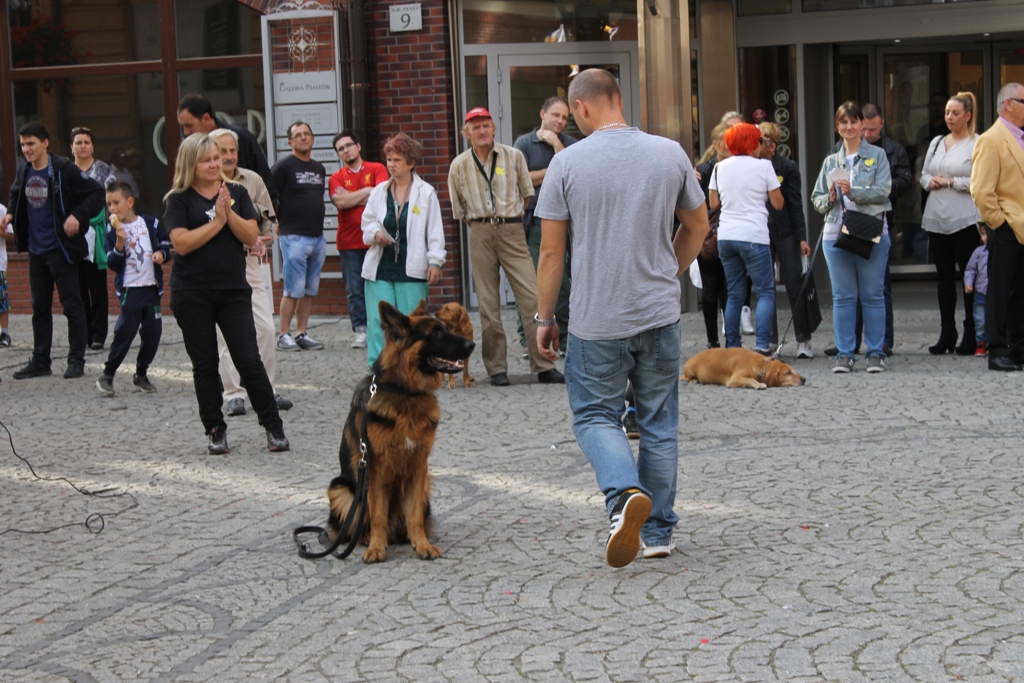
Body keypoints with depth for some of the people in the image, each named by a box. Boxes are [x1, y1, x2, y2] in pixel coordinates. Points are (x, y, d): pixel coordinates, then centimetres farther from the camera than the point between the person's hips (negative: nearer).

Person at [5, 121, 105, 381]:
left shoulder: (64, 170, -14)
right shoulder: (24, 173, 5)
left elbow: (97, 193, -14)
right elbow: (16, 196, 25)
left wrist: (78, 216, -24)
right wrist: (11, 214, 7)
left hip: (61, 249, -7)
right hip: (36, 250, 7)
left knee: (71, 304, 0)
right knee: (39, 307, 11)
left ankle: (76, 360, 7)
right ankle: (40, 361, 18)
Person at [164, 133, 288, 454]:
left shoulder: (236, 192, 8)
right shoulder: (179, 199, 0)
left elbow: (251, 236, -1)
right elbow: (181, 243, -12)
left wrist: (228, 212, -14)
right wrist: (216, 221, -13)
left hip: (234, 290, 1)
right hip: (192, 293, -1)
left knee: (249, 359, -4)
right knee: (204, 364, 5)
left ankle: (273, 427, 5)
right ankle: (215, 431, 15)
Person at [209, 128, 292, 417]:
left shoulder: (252, 180, 6)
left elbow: (268, 218, 17)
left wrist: (262, 243, 0)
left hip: (249, 264, 3)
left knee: (266, 328, -1)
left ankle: (268, 390, 11)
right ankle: (234, 395, 8)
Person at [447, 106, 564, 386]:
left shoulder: (513, 156, 6)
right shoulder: (459, 166, 7)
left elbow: (526, 193, 16)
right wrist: (482, 225, 12)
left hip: (511, 229, -1)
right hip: (480, 233, 1)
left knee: (532, 297, -8)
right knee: (487, 303, 2)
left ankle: (543, 366, -3)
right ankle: (496, 368, 8)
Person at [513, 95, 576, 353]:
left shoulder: (570, 144, 9)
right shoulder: (524, 143, 5)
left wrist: (556, 143, -8)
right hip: (533, 222, -2)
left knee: (563, 281, 3)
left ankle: (564, 337, 11)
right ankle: (527, 339, 4)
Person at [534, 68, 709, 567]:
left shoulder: (568, 162, -7)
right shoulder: (670, 154, 1)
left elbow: (552, 251, -4)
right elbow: (697, 227, 13)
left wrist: (544, 318, 6)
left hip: (595, 320, -2)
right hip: (660, 315, 3)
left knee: (595, 414, 12)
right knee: (658, 422, 14)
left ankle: (625, 493, -15)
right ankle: (657, 531, 20)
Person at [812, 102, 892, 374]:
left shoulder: (877, 155, 6)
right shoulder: (831, 162, 16)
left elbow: (883, 191, -7)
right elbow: (816, 199, 15)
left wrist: (853, 191, -19)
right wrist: (829, 199, -7)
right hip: (836, 234, 3)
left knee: (873, 295, 0)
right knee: (842, 297, 3)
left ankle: (876, 353, 5)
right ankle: (845, 354, 7)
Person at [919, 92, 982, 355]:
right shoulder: (936, 142, 15)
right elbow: (924, 174, 21)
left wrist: (951, 181, -12)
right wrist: (930, 182, -1)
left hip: (965, 220, -6)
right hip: (937, 219, 6)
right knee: (944, 276, 9)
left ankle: (971, 335, 3)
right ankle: (947, 334, 14)